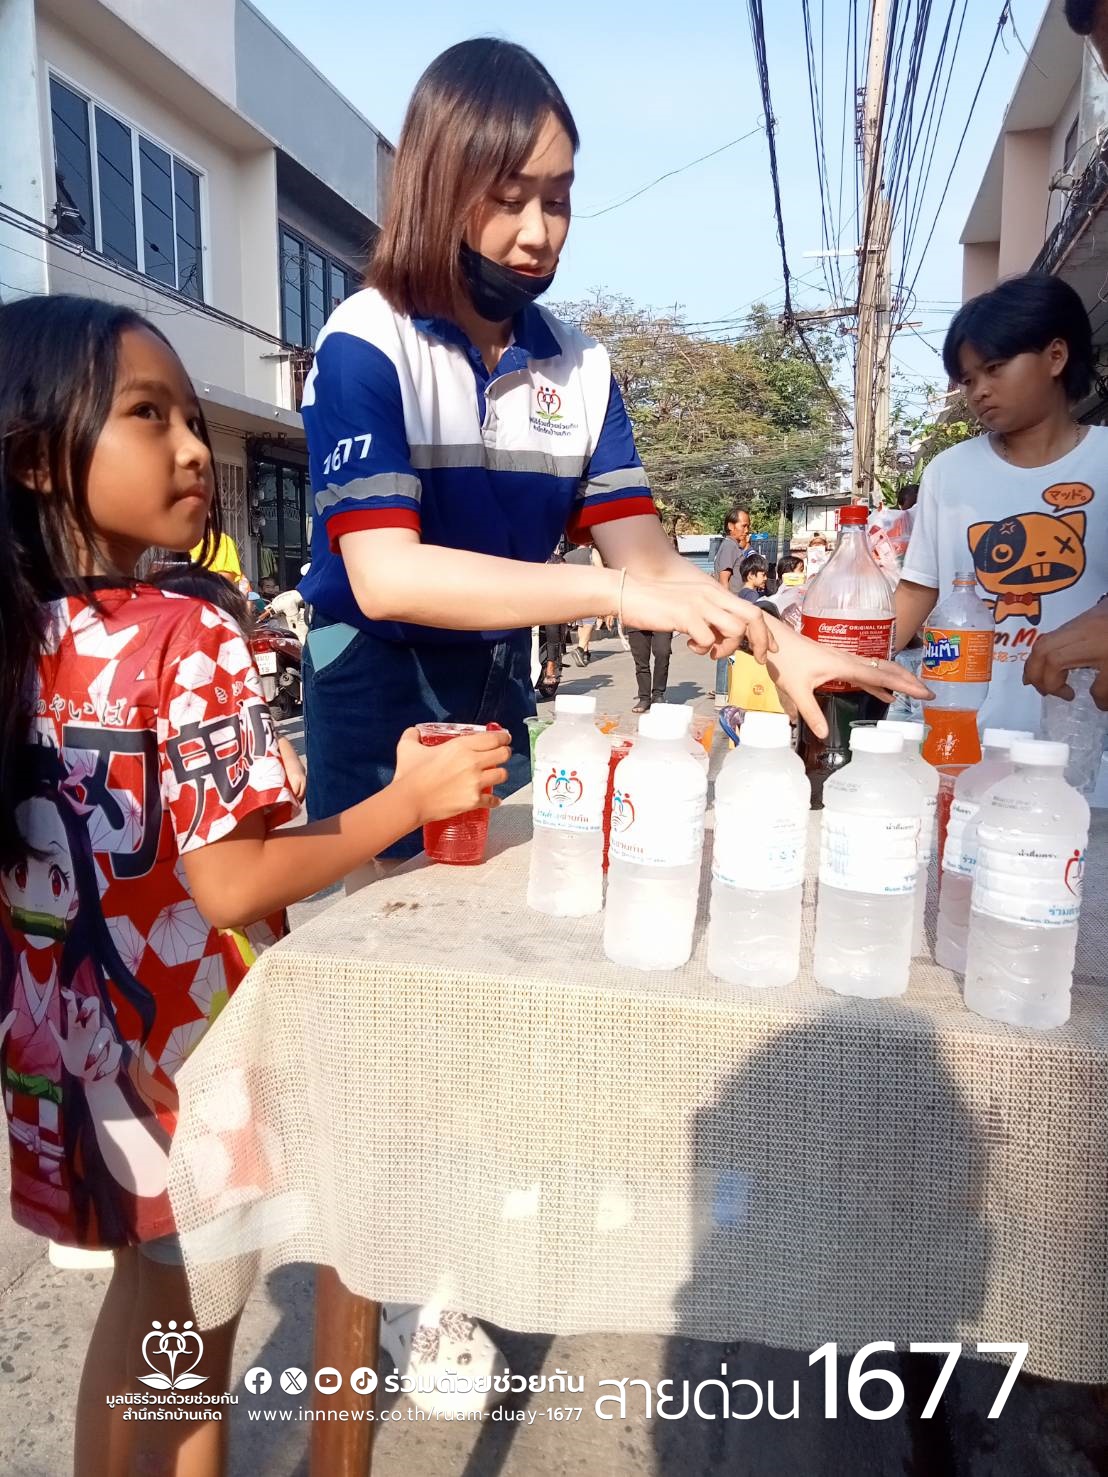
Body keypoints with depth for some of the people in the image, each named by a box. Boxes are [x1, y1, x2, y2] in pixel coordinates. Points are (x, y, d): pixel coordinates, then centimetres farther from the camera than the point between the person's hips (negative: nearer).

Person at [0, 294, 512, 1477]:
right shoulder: (190, 642, -23)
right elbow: (232, 890, -24)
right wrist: (411, 801, -19)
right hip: (185, 1040, -6)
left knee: (138, 1301, 27)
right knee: (194, 1334, 17)